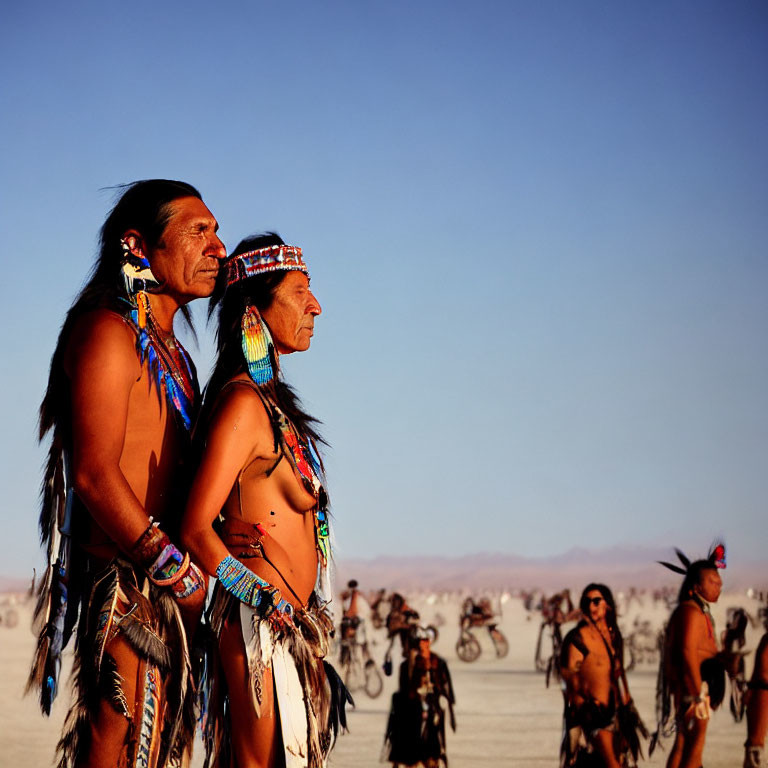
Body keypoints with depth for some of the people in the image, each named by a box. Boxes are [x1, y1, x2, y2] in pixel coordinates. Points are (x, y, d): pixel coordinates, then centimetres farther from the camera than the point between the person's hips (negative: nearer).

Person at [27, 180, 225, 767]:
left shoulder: (170, 348, 22)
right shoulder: (108, 331, -8)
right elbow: (95, 473, -18)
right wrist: (183, 575, -18)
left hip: (165, 586, 9)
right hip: (126, 582, -9)